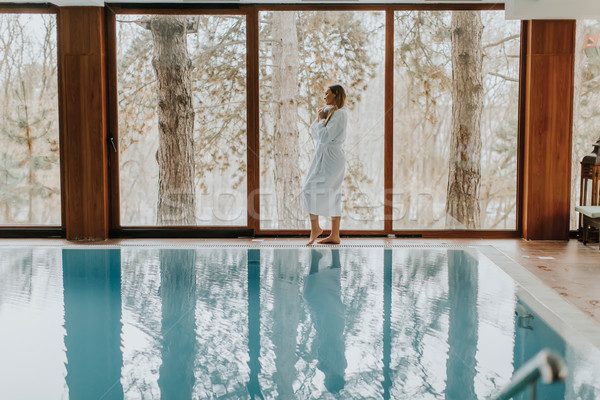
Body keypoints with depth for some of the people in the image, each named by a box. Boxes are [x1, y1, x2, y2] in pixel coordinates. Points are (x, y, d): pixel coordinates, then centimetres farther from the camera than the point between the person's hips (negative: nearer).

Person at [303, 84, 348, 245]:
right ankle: (334, 235, 8)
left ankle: (315, 227, -5)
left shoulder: (338, 113, -11)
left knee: (310, 190, -10)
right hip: (324, 156, 10)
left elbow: (325, 137, -20)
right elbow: (314, 132, 19)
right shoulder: (330, 111, 19)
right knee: (333, 195, 7)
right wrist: (319, 117, 5)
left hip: (329, 158, -10)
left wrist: (322, 119, -8)